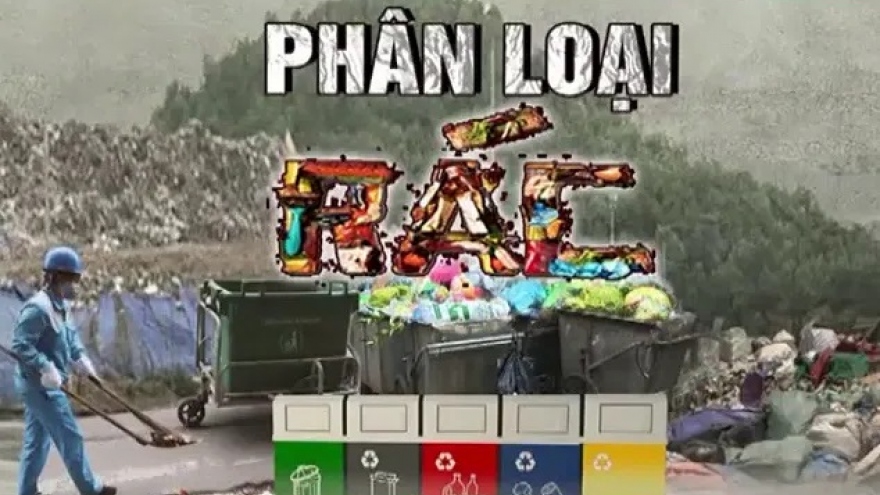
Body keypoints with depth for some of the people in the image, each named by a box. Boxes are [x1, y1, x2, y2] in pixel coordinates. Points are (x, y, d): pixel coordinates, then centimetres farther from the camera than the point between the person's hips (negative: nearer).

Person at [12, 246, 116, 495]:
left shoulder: (61, 306, 9)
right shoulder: (38, 307, -22)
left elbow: (70, 335, 19)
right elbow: (20, 344, -24)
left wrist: (80, 359, 4)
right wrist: (45, 368, -28)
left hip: (43, 385, 10)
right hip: (41, 385, -10)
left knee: (36, 441, 16)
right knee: (70, 437, -1)